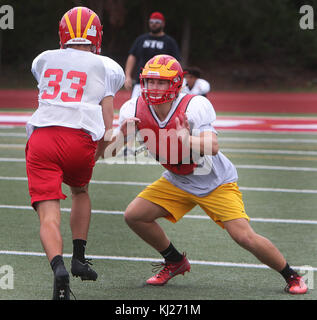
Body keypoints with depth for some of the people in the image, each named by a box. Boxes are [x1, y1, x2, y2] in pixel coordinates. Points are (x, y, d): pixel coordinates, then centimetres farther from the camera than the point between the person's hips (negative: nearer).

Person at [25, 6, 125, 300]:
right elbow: (108, 127, 6)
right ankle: (79, 258, 28)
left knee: (49, 215, -6)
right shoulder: (105, 68, 11)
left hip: (41, 136, 0)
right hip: (79, 139, 0)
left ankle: (59, 267, -31)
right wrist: (95, 158, 22)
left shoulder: (44, 61, 19)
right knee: (80, 190, 31)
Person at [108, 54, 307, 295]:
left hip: (216, 182, -5)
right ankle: (175, 262, 18)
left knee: (244, 237, -15)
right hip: (177, 182, 5)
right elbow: (109, 151, -13)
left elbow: (212, 147, -41)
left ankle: (291, 276, 8)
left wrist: (188, 141, -61)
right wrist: (122, 135, -34)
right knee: (134, 216, -6)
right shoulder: (135, 110, -15)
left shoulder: (194, 107, -30)